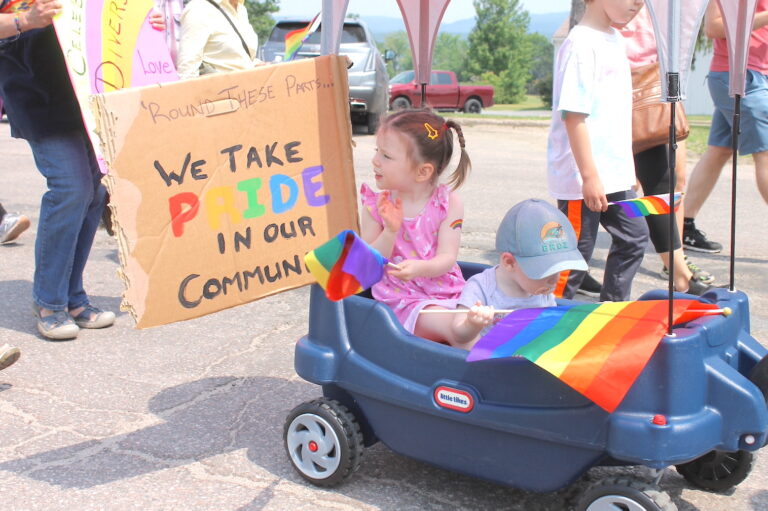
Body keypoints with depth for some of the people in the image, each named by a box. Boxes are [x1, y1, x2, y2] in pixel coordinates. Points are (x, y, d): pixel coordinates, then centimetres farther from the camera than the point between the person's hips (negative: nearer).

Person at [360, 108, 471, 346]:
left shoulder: (449, 203, -1)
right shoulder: (375, 205, 0)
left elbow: (447, 258, -8)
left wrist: (420, 268, -30)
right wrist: (390, 231, -20)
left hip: (448, 292, 2)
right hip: (403, 298, -2)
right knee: (456, 326, -26)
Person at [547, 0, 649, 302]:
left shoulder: (615, 40, 11)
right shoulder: (580, 45, -17)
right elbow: (574, 116, -21)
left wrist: (627, 167, 20)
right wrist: (589, 176, -22)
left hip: (615, 174, 9)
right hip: (582, 178, -9)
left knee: (633, 237, 16)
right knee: (575, 253, 0)